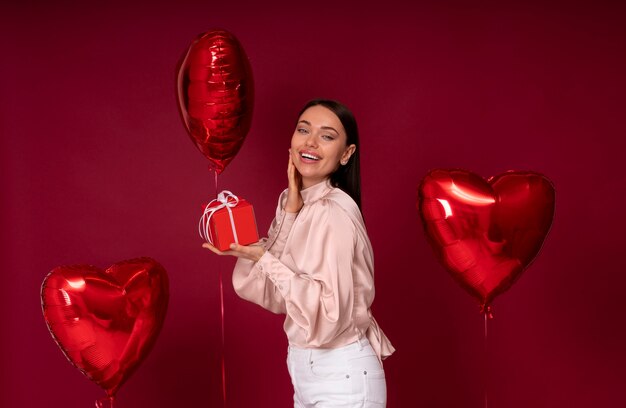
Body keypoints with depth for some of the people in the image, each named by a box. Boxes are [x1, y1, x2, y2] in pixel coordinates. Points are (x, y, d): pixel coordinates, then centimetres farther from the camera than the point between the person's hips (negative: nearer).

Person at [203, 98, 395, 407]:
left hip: (342, 377, -8)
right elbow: (253, 287, -5)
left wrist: (263, 259, -26)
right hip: (307, 369, 8)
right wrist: (290, 212, -11)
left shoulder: (334, 212, -19)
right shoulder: (297, 203, 5)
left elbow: (327, 316, -25)